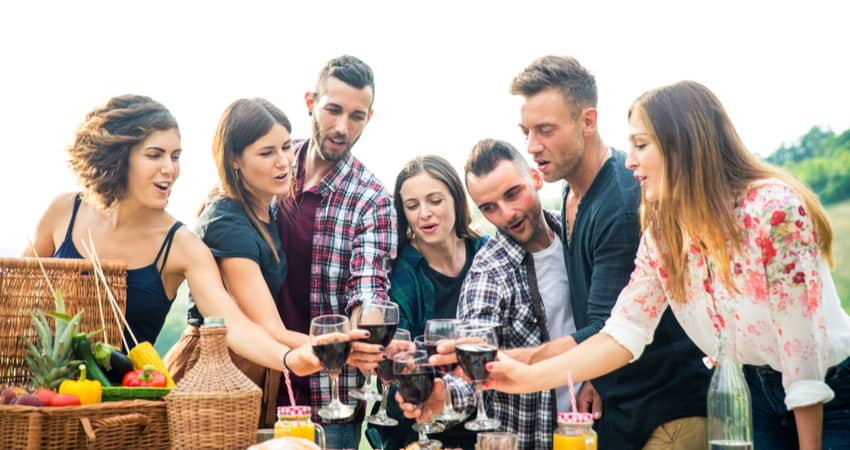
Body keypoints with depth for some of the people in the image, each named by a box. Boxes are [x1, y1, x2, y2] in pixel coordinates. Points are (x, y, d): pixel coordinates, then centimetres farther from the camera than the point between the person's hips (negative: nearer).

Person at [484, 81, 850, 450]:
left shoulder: (773, 208, -24)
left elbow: (802, 344, -22)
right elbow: (624, 332, -9)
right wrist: (529, 377, -17)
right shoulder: (662, 231, -5)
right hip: (750, 391, 5)